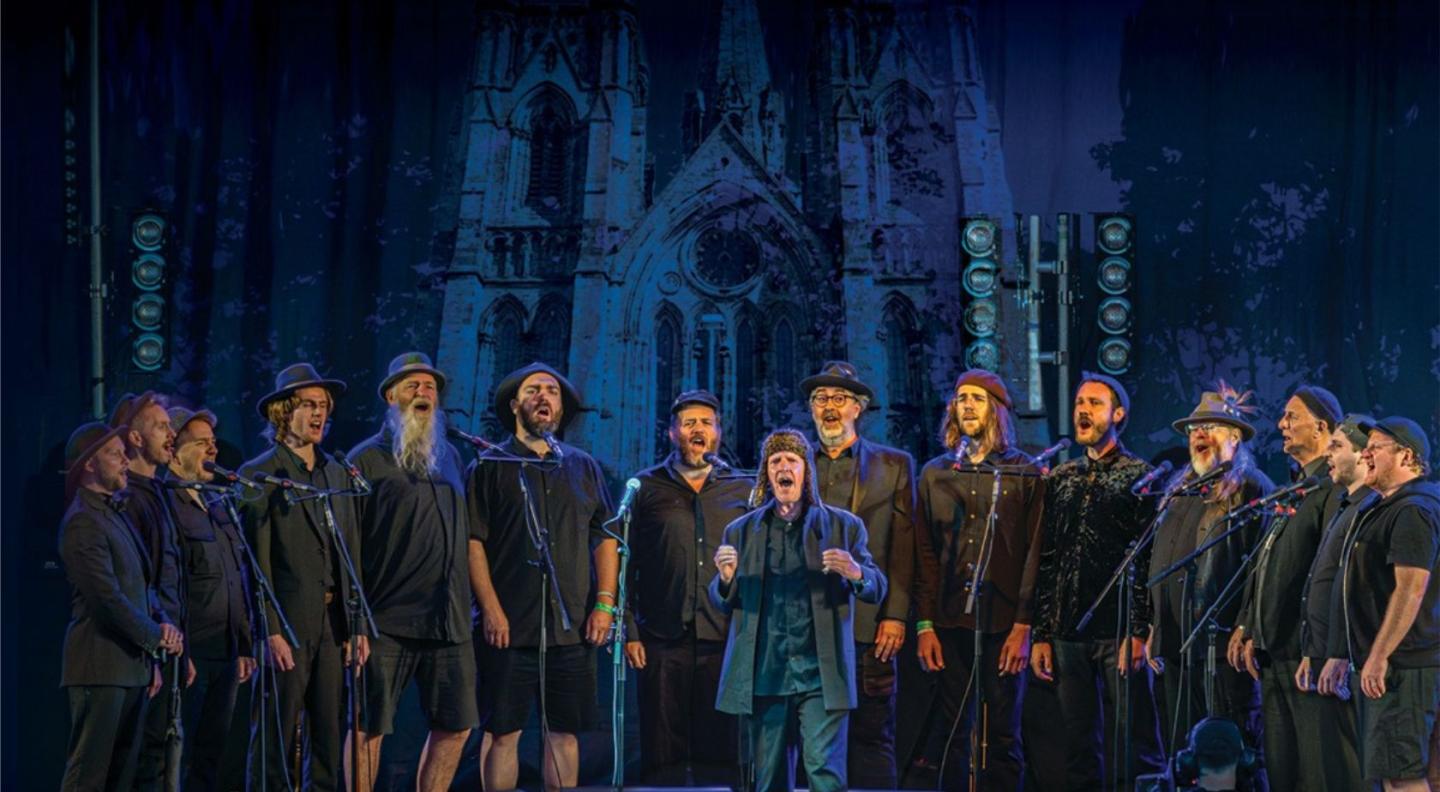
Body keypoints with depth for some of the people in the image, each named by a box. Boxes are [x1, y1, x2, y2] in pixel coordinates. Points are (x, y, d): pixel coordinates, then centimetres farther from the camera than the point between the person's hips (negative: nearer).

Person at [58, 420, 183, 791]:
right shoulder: (82, 522, -12)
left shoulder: (116, 514, 18)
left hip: (132, 664, 9)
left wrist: (161, 625, 4)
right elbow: (108, 597, -19)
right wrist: (156, 638, -10)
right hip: (101, 666, -9)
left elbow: (142, 585, 22)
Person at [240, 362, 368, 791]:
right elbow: (257, 562, -9)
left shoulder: (337, 474, 14)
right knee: (276, 739, -2)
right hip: (289, 624, -5)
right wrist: (271, 631, -15)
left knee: (330, 736, 6)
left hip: (334, 624, 5)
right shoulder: (259, 474, -3)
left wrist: (358, 624, 7)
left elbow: (352, 554, 14)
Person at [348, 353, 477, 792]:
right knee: (370, 728, -2)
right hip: (387, 622, -6)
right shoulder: (368, 459, -2)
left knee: (456, 725, 5)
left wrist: (463, 604, 16)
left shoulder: (450, 456, 17)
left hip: (448, 620, 6)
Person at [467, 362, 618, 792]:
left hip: (572, 627, 3)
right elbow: (474, 542, -2)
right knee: (503, 732, -1)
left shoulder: (584, 467, 14)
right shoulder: (490, 466, 4)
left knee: (565, 731, 5)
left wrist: (604, 603, 2)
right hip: (510, 626, -3)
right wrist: (490, 608, -11)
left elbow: (606, 538, 13)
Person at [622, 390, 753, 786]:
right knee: (663, 756, 0)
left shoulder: (744, 492, 12)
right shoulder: (646, 488, 9)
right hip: (663, 642, -1)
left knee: (722, 754, 0)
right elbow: (624, 564, 6)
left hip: (726, 644, 1)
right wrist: (629, 631, -2)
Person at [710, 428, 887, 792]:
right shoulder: (741, 532, 12)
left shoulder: (844, 526, 7)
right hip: (764, 676, 2)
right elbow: (722, 603, 12)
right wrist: (726, 577, -12)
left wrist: (856, 573, -18)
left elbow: (878, 588, 6)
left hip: (821, 674, -2)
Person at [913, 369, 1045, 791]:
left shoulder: (1024, 474, 4)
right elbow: (925, 555, 10)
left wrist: (1023, 626, -8)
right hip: (951, 622, 2)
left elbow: (1035, 554, -1)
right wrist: (924, 625, 2)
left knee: (1003, 736, 0)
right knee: (954, 736, 3)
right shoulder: (935, 474, 12)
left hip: (1004, 624, -2)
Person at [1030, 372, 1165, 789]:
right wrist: (1041, 635, 9)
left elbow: (1150, 560, -6)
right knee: (1080, 749, 6)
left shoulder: (1138, 476, 0)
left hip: (1120, 632, -5)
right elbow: (1046, 561, 15)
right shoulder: (1060, 479, 15)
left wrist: (1139, 632, -14)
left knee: (1134, 748, -5)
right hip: (1068, 631, 5)